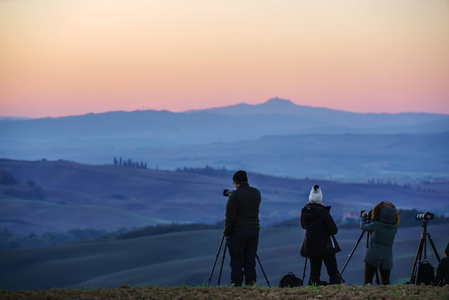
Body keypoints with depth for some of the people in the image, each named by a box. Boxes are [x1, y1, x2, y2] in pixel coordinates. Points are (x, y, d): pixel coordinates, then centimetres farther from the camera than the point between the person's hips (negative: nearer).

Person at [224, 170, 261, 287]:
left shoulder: (235, 195, -12)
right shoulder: (256, 193, 7)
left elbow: (230, 217, -14)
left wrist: (227, 232, -6)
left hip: (238, 232, -5)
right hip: (254, 231, 5)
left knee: (236, 260, 1)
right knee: (250, 260, 8)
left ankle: (236, 283, 2)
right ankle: (250, 282, 6)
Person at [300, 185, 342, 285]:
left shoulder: (304, 212, -2)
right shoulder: (324, 212, -17)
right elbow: (334, 230, -16)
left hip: (311, 246, 5)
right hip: (326, 246, -5)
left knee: (314, 273, 12)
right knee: (333, 273, -1)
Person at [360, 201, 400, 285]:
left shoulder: (376, 225, -8)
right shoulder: (394, 228, 5)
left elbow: (363, 227, 11)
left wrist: (363, 217, 30)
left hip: (372, 258, -4)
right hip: (387, 260, 4)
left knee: (367, 281, -2)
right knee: (386, 283, 8)